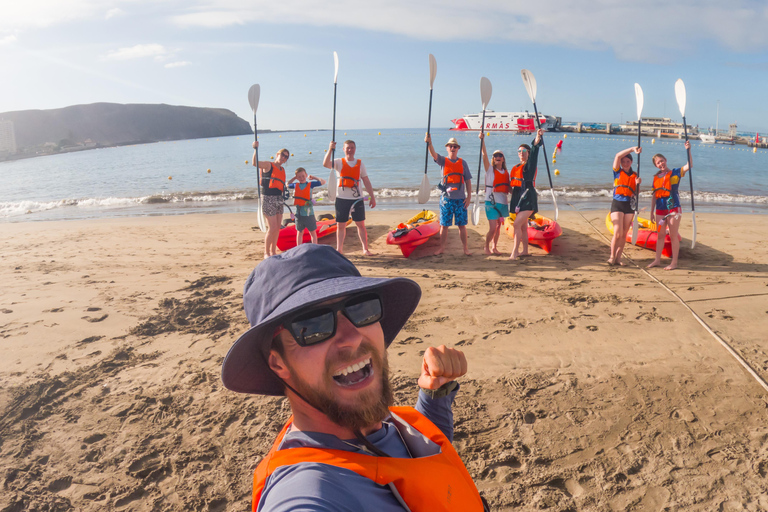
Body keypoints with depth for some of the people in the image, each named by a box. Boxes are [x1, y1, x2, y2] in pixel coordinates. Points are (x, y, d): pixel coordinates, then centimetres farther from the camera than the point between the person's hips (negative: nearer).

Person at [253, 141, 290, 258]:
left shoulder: (282, 170, 16)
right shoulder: (268, 165, -4)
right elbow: (255, 163, -21)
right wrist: (255, 149, -29)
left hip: (279, 200, 7)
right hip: (268, 199, -7)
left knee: (277, 228, 9)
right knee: (272, 228, -7)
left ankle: (273, 251, 22)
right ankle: (266, 253, 6)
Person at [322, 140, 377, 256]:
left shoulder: (360, 164, 8)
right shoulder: (339, 162, 2)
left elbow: (366, 181, 10)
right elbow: (325, 164, -16)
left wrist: (372, 196, 6)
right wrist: (330, 150, -27)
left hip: (357, 198, 1)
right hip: (342, 198, -1)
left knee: (361, 224, 3)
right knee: (341, 225, 5)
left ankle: (365, 249, 9)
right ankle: (339, 249, 15)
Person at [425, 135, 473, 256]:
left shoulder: (463, 163, 9)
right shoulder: (443, 161, 7)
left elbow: (468, 181, 8)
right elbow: (433, 154, -14)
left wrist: (469, 197, -1)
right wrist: (429, 143, -34)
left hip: (460, 198, 0)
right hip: (446, 198, 0)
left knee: (462, 225, 3)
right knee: (444, 225, 3)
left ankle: (465, 248, 12)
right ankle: (442, 248, 13)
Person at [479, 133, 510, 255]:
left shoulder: (506, 173, 12)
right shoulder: (490, 169, -1)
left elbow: (509, 188, 16)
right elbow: (484, 154, -14)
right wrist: (482, 139, -24)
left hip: (503, 202, 5)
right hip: (492, 202, -5)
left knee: (498, 227, 11)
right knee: (492, 228, -8)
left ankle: (494, 247, 25)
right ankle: (487, 247, 12)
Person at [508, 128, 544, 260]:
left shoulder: (530, 165, -3)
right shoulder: (516, 168, 15)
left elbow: (534, 150, -21)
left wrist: (538, 138, -35)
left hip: (528, 199, -7)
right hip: (518, 199, 7)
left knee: (517, 224, -17)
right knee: (523, 226, 15)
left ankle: (514, 252, -17)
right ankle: (525, 250, 25)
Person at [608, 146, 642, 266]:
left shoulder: (635, 175, 13)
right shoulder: (617, 172, 6)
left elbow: (636, 193, 11)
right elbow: (618, 156, -8)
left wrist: (637, 184, -7)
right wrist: (632, 149, -16)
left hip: (629, 205, 3)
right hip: (617, 204, -3)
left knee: (624, 234, 4)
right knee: (617, 233, -12)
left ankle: (618, 257, 10)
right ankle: (612, 256, -1)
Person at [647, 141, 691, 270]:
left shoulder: (675, 172, -1)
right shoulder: (656, 177, 11)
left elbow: (689, 165, -17)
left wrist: (688, 150, -28)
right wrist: (652, 212, 13)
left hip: (673, 208, -5)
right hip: (660, 210, 5)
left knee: (673, 236, -1)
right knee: (660, 235, 11)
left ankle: (674, 262, 5)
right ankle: (657, 260, 20)